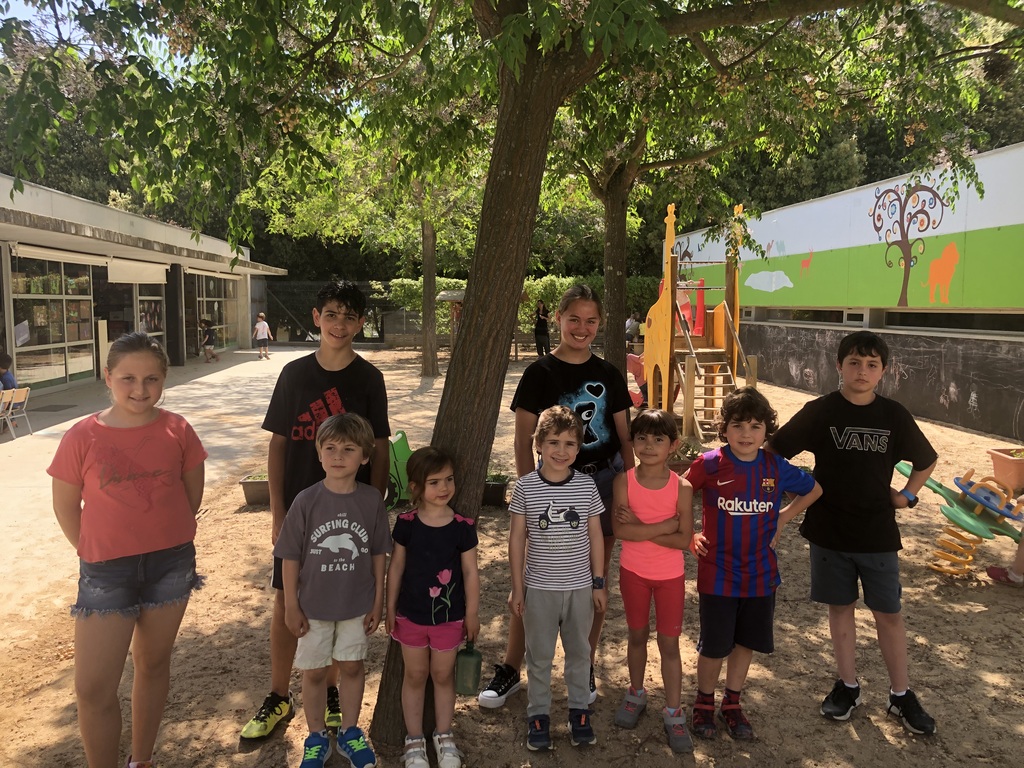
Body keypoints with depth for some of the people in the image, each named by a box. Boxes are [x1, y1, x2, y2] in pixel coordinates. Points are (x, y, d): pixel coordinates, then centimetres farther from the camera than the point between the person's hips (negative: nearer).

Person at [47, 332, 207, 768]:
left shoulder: (177, 431, -7)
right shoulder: (82, 438, -11)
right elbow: (66, 506, 1)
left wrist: (165, 537, 7)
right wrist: (97, 554, 3)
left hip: (171, 564, 2)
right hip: (106, 571, -1)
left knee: (153, 664, 17)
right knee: (93, 688, 0)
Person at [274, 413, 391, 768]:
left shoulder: (372, 500, -12)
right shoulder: (306, 501, -15)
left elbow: (378, 554, -2)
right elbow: (290, 557, -7)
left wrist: (378, 602, 1)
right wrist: (291, 606, -5)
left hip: (357, 605, 1)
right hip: (314, 606, -1)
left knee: (352, 667, 17)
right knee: (314, 671, 15)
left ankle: (350, 731, 38)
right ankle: (316, 737, 37)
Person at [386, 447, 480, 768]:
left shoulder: (463, 526, -14)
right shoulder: (406, 524, -12)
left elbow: (470, 573, -6)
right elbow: (396, 567, -3)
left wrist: (472, 614, -2)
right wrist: (390, 609, 1)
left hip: (450, 616, 0)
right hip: (411, 614, 1)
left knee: (443, 675, 16)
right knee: (415, 675, 16)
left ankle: (444, 736, 36)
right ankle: (414, 740, 33)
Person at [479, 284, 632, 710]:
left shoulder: (609, 375, 3)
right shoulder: (540, 373, -5)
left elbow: (625, 438, 8)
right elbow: (524, 441, -5)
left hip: (604, 482, 3)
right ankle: (509, 670, 20)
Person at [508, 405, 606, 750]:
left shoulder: (587, 486, -7)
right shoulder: (526, 487, -10)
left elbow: (595, 536, 1)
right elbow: (517, 538, -4)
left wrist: (599, 583, 2)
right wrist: (517, 588, -3)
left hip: (580, 586, 1)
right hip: (539, 587, -1)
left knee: (579, 651, 18)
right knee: (539, 655, 14)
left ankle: (579, 710, 36)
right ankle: (538, 714, 31)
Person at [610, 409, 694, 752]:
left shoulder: (682, 487, -14)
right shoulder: (624, 481, -12)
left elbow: (684, 540, -17)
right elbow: (619, 530, -21)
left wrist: (641, 529, -22)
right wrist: (664, 526, -24)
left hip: (670, 575, -1)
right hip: (633, 571, 1)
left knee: (669, 643, 8)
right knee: (637, 635, 17)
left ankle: (673, 713, 21)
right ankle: (636, 694, 38)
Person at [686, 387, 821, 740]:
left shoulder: (777, 468, -5)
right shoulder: (709, 464, -14)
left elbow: (814, 489, 14)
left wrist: (783, 518, 5)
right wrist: (691, 535, -7)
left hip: (761, 575, 3)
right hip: (717, 574, -3)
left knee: (747, 642, 17)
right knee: (713, 645, 9)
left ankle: (732, 704, 37)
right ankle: (704, 703, 32)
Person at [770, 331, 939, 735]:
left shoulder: (894, 415, -2)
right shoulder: (819, 411, -8)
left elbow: (926, 460, 14)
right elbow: (774, 451, -6)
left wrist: (907, 494, 5)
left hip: (878, 532, 1)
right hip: (829, 531, -1)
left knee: (889, 613, 9)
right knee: (840, 607, 12)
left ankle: (901, 695, 26)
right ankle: (847, 686, 28)